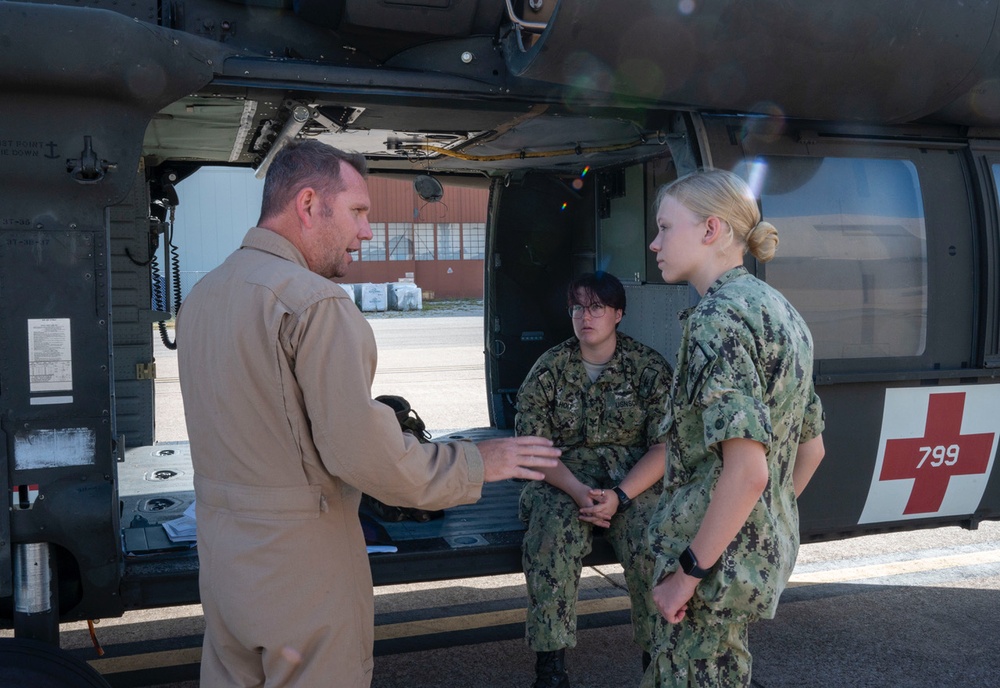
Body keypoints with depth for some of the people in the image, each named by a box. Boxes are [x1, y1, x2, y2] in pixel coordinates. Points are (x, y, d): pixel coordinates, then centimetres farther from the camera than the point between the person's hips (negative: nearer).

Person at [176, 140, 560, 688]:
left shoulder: (201, 295, 9)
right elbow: (362, 452, -25)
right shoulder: (314, 301, -20)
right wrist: (477, 464, -13)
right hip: (300, 562, -8)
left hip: (220, 555, 9)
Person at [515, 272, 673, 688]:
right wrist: (578, 492, -18)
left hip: (634, 479, 0)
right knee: (551, 533, -31)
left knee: (651, 541, -30)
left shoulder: (649, 367, 2)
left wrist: (620, 496, -19)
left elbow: (665, 445, -4)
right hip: (566, 478, 1)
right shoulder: (548, 369, 5)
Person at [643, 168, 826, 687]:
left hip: (717, 553, -10)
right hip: (769, 547, 10)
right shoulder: (781, 311, 11)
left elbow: (747, 470, -27)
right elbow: (811, 448, 18)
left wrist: (688, 571, -20)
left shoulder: (717, 317, -18)